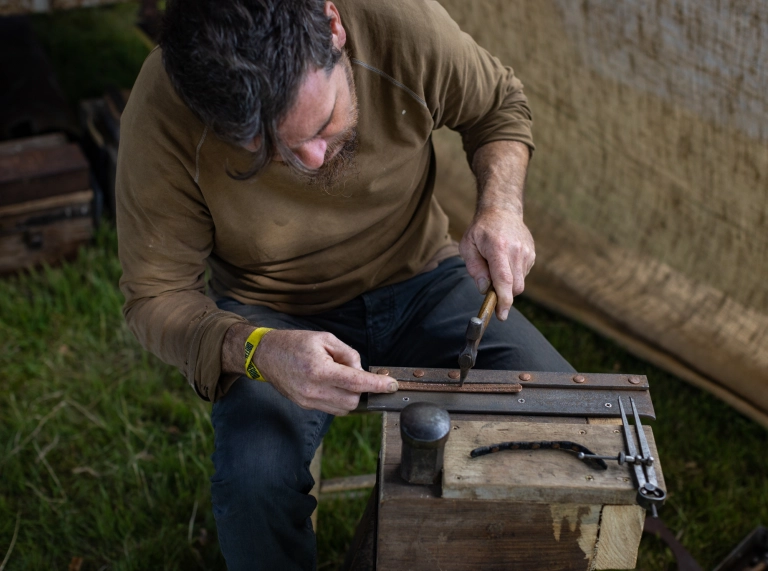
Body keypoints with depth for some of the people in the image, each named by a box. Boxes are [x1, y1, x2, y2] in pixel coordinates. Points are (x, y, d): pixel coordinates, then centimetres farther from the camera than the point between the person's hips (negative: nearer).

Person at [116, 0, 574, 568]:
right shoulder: (161, 117, -27)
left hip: (420, 275, 2)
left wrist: (502, 207, -20)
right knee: (254, 483, -30)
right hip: (274, 315, -1)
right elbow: (156, 297, -17)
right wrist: (255, 350, -36)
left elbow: (501, 105, -1)